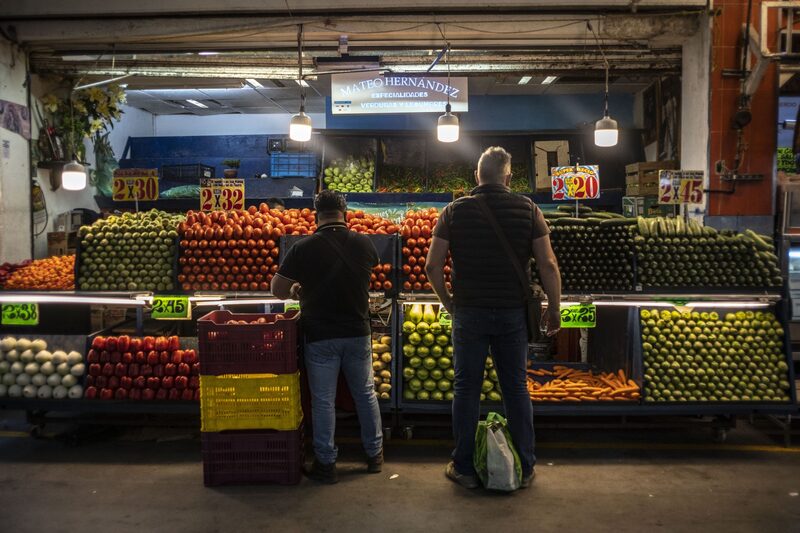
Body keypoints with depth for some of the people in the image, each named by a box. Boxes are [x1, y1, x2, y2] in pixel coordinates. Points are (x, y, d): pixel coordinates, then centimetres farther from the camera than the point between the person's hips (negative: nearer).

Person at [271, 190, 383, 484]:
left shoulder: (304, 248, -14)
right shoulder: (364, 244, -4)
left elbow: (278, 290, -9)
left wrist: (296, 290, 12)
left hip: (320, 337, -3)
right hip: (358, 333, 3)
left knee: (323, 401, 8)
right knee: (365, 393, 17)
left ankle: (326, 464, 17)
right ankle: (374, 454, 29)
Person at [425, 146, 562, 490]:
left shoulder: (454, 211, -1)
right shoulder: (527, 209, -1)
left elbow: (433, 266, -5)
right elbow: (548, 265, -6)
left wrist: (448, 303, 9)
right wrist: (554, 309, 5)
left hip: (469, 313, 0)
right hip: (513, 313, 1)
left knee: (466, 389, 9)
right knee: (516, 389, 11)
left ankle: (463, 468, 18)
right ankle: (524, 469, 21)